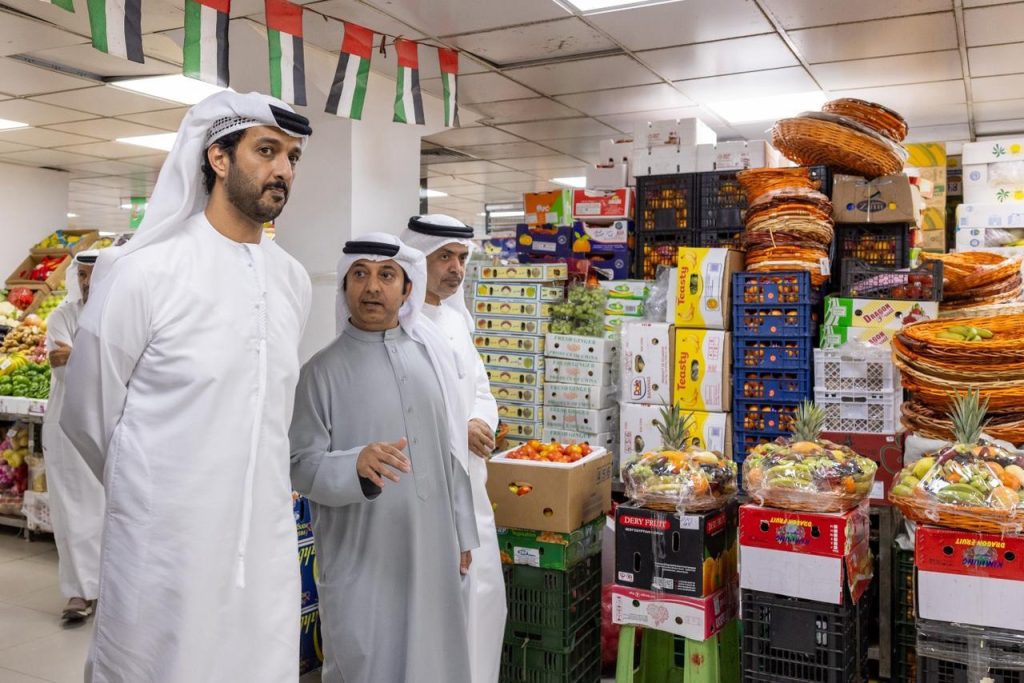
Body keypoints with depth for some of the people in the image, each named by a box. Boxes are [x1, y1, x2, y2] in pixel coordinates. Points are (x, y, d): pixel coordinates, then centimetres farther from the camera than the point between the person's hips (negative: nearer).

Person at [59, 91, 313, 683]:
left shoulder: (294, 280, 5)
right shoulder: (143, 272, -11)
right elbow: (88, 417, -1)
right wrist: (157, 499, 9)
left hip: (269, 550, 5)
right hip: (166, 552, -4)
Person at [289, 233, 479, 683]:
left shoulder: (433, 356, 4)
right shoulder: (322, 370, -8)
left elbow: (452, 452, 9)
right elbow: (302, 466, -11)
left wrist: (463, 533, 11)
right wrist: (357, 465, -30)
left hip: (432, 550, 4)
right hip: (359, 558, -4)